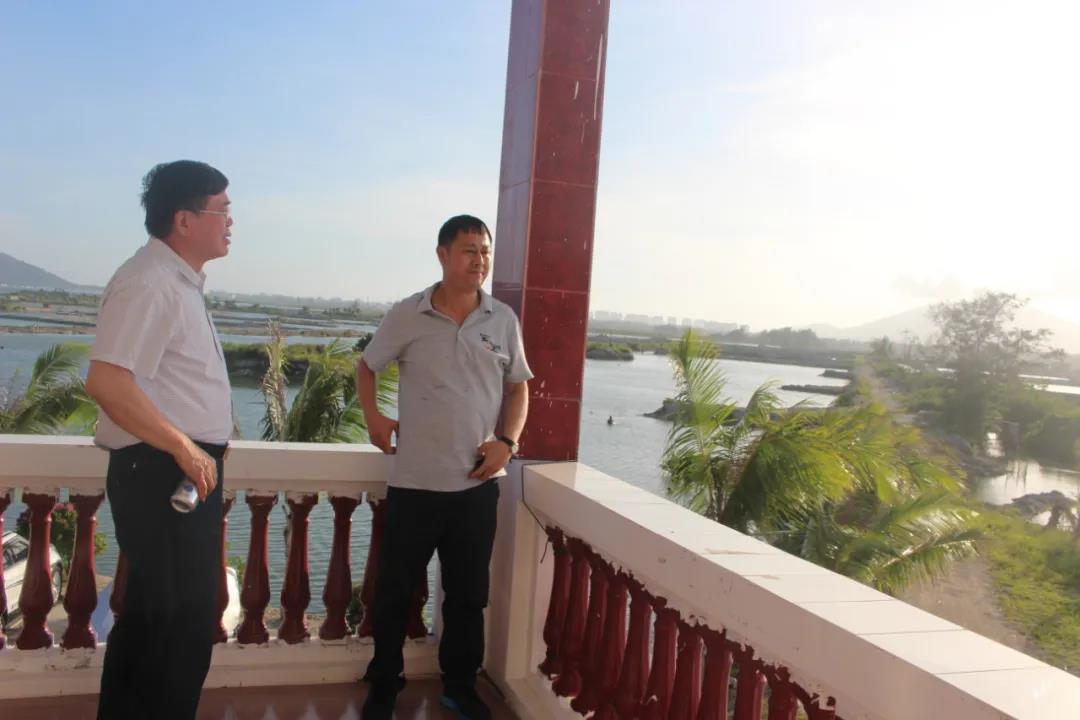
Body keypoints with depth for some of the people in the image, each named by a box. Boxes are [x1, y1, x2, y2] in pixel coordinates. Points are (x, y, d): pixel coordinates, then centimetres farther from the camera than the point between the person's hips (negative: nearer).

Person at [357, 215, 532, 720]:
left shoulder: (504, 320, 2)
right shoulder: (407, 315, -4)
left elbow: (518, 386, 10)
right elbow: (366, 366, 10)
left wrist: (507, 440, -5)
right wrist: (372, 416, -5)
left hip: (478, 484, 2)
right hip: (415, 481, -1)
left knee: (468, 592, 14)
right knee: (394, 589, 9)